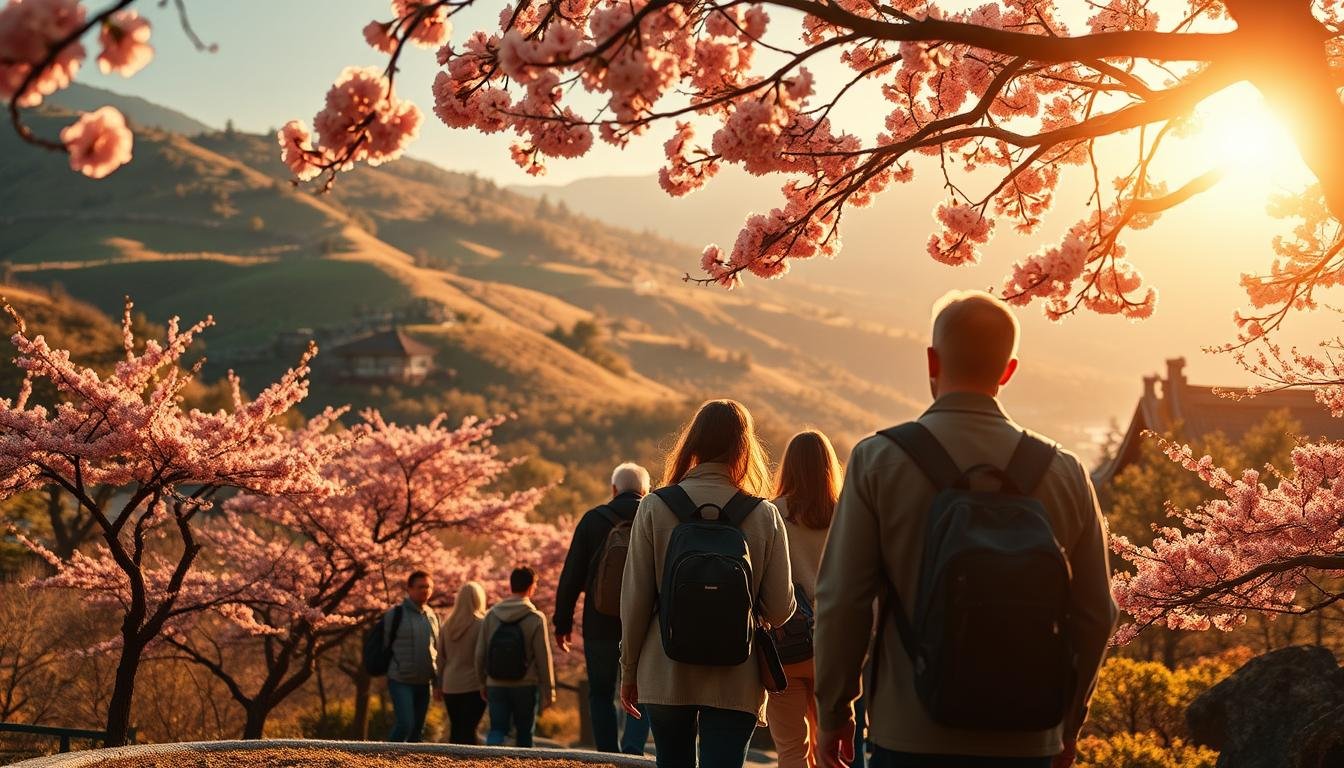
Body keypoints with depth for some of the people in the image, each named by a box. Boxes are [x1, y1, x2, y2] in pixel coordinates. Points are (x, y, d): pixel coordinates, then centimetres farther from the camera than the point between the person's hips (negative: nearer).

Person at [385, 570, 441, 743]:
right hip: (401, 682, -6)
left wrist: (439, 681, 12)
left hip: (424, 683, 6)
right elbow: (386, 646, -1)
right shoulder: (395, 615, -6)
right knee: (405, 725, -18)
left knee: (417, 729, 8)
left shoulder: (433, 617, 12)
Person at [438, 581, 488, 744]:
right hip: (474, 686, -5)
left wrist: (440, 685, 20)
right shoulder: (481, 624, -9)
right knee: (469, 730, -6)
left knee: (455, 730, 14)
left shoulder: (448, 625, 8)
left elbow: (441, 658, 13)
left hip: (450, 686, 5)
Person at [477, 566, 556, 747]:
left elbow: (480, 653, 6)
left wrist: (482, 683, 17)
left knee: (497, 730, 3)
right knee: (524, 733, 12)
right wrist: (548, 691, 1)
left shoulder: (491, 615, 3)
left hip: (496, 685, 2)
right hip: (526, 685, -2)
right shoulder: (536, 618, -8)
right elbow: (543, 658, -7)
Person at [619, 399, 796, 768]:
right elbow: (780, 611, -6)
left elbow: (634, 599, -4)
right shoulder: (764, 516, -5)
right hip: (735, 682, -1)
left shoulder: (654, 508, -5)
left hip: (665, 677, 1)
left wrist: (629, 670, 8)